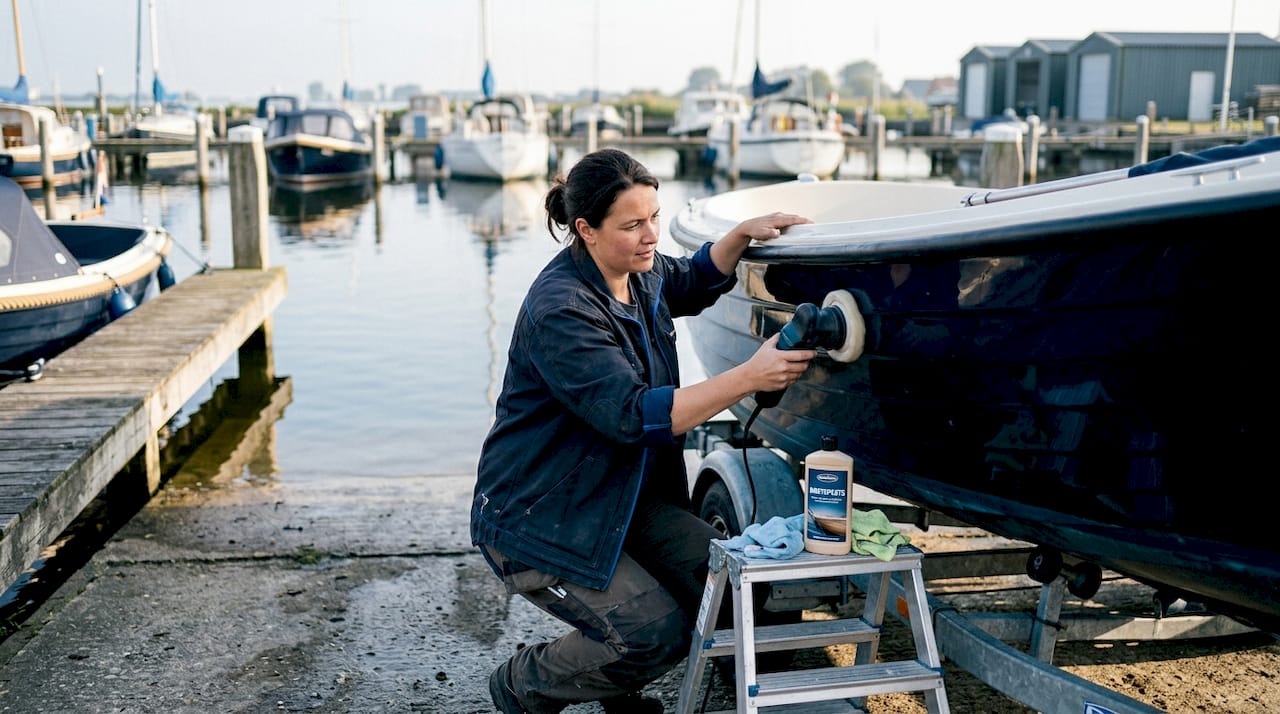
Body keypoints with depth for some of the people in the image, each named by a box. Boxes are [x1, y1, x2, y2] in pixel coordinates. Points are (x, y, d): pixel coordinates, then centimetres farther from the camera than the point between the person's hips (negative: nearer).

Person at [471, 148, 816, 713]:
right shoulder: (560, 311, -27)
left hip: (621, 495, 9)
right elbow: (634, 415, -34)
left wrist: (743, 234, 5)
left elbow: (690, 285, 23)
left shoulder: (638, 271, 1)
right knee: (657, 634, -17)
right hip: (538, 517, -8)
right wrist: (748, 377, -38)